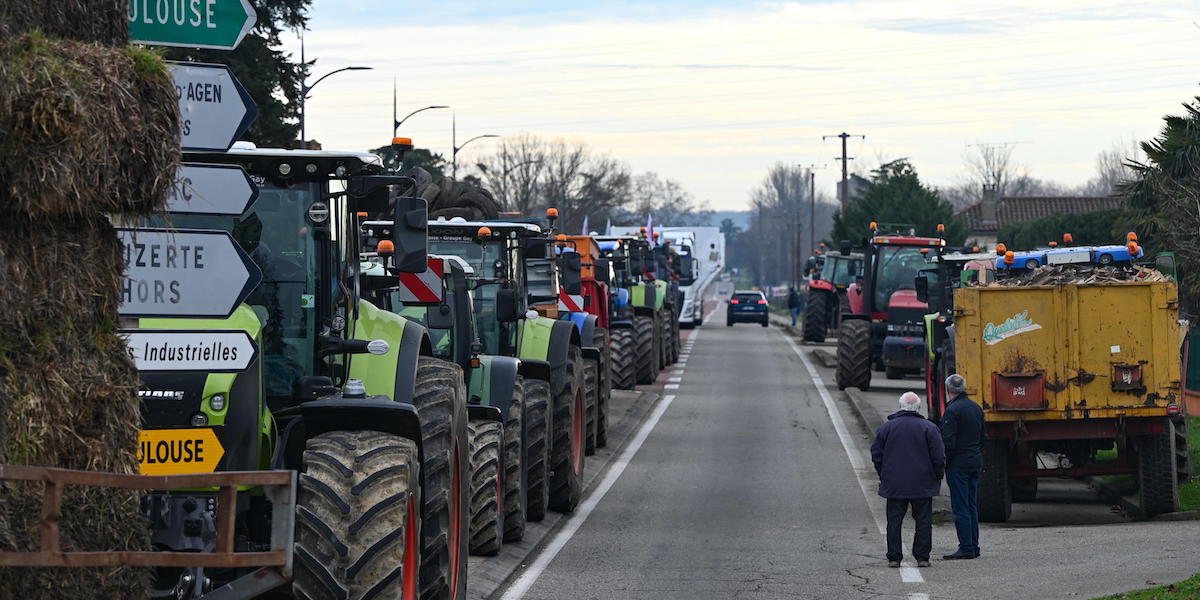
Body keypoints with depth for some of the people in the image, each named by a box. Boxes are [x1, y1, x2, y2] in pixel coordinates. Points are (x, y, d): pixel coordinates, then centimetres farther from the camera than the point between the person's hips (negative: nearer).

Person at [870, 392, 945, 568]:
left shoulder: (887, 427, 1)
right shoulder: (928, 428, -5)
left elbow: (876, 454, 6)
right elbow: (939, 457, -7)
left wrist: (883, 476, 17)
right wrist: (938, 477, 7)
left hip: (894, 485, 1)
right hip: (922, 485, -1)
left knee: (894, 521, 7)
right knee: (923, 521, 5)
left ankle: (894, 557, 5)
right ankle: (922, 557, 2)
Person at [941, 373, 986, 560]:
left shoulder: (952, 410, -15)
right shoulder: (976, 408, 11)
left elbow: (948, 442, -19)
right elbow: (983, 436, 18)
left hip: (958, 465, -8)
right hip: (975, 463, 8)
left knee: (960, 507, -6)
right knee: (971, 506, 13)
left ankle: (966, 548, -8)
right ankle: (974, 546, 15)